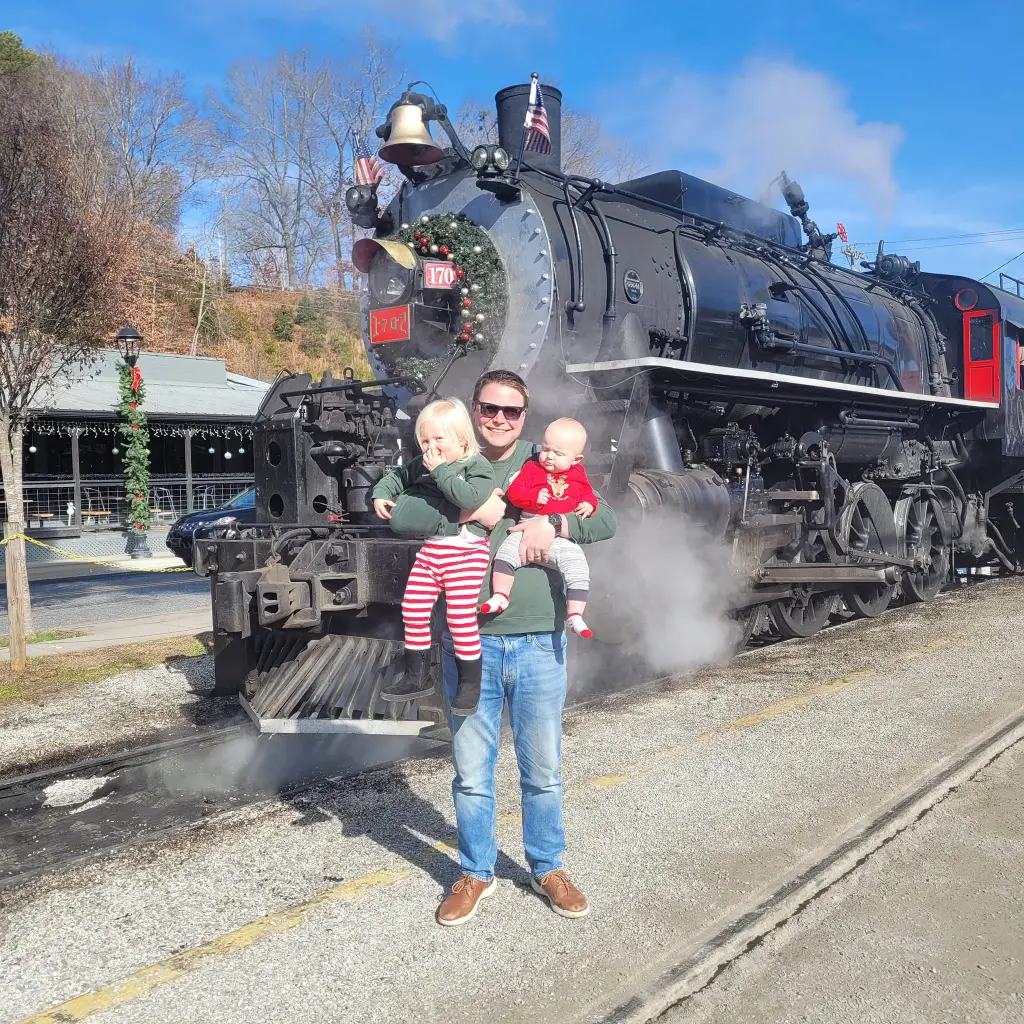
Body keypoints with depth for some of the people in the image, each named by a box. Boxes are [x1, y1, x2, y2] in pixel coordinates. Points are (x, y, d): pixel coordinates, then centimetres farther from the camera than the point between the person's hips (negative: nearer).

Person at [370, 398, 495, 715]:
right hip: (430, 548, 7)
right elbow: (397, 476, 23)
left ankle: (470, 683, 10)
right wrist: (381, 494, 5)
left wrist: (441, 470, -24)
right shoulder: (423, 464, 8)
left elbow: (471, 498, -30)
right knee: (413, 609, 8)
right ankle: (417, 677, 24)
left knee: (461, 617, -8)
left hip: (465, 552, -7)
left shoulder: (478, 466, -11)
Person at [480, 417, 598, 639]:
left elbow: (588, 494, 20)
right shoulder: (532, 467, 8)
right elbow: (514, 491, 0)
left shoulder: (578, 475, 13)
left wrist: (589, 505, -4)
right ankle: (500, 596, -14)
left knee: (578, 569, -16)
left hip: (562, 538, 0)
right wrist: (534, 496, -18)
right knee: (506, 552, -23)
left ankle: (575, 616, -11)